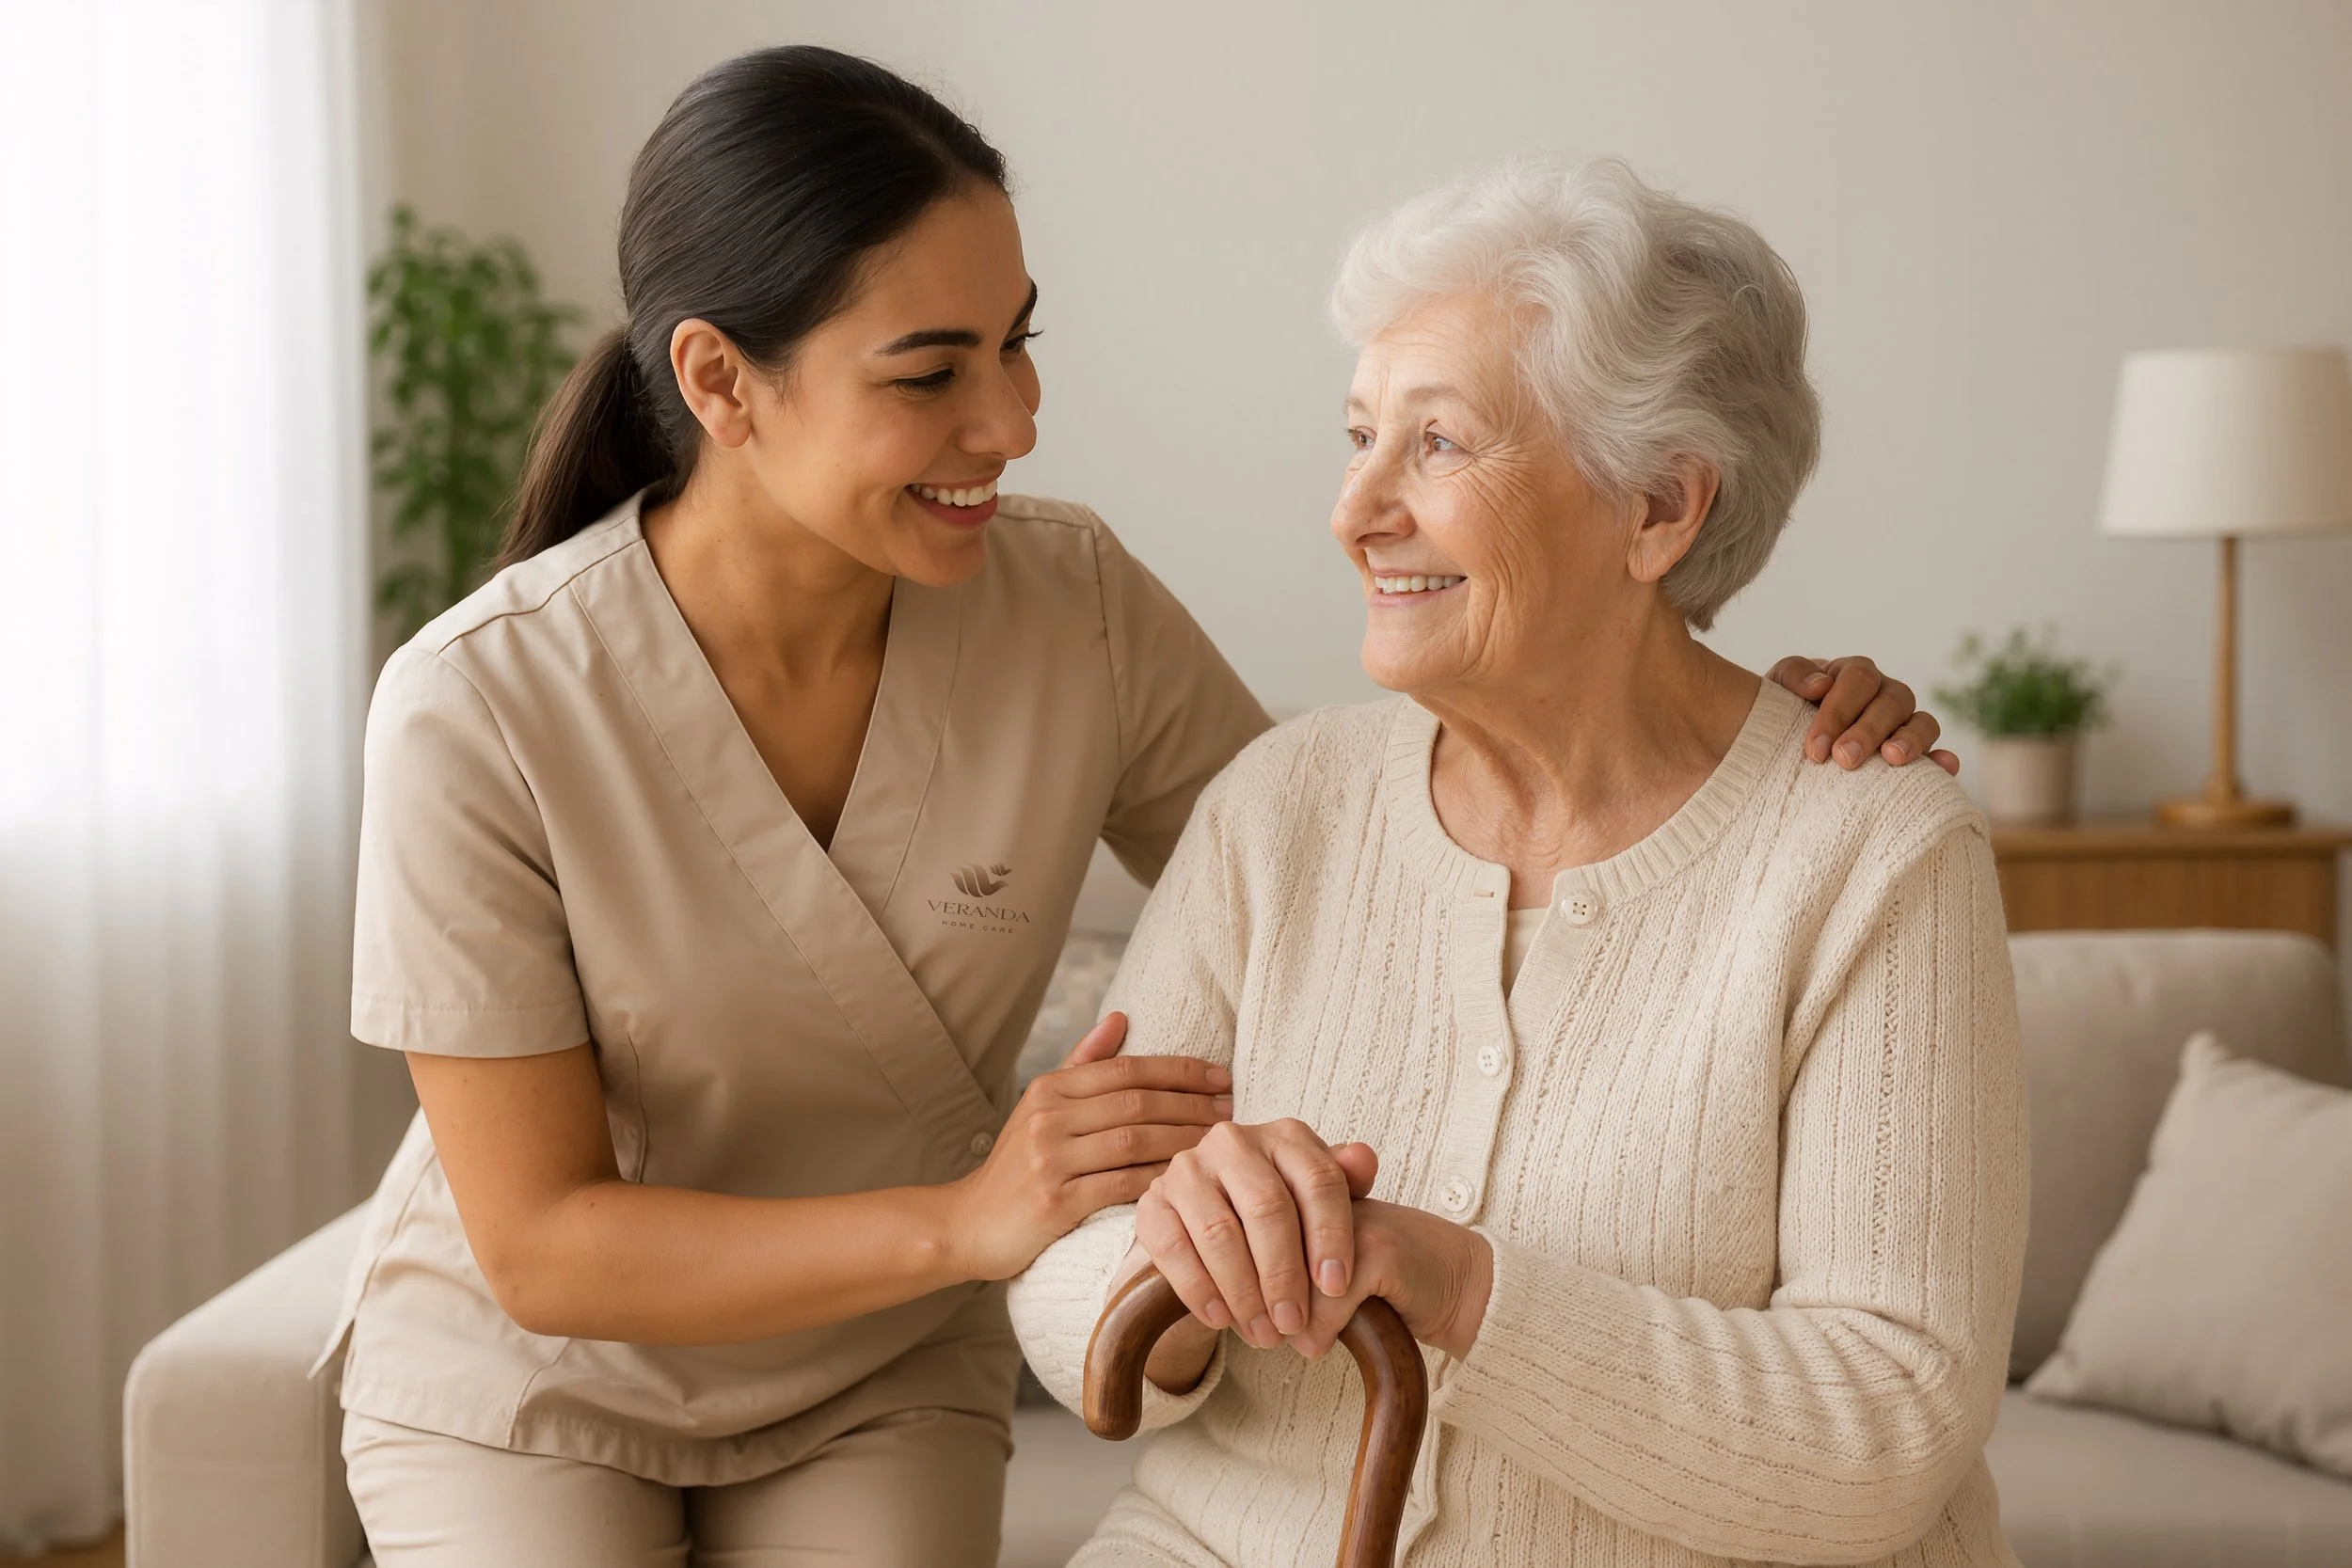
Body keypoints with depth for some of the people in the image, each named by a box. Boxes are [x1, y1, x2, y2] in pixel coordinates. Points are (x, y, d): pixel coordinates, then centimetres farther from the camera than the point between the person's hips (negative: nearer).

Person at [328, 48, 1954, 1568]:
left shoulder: (1074, 605, -16)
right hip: (528, 1385, -2)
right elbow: (539, 1243, -21)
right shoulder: (479, 709, -25)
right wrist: (969, 1222, -35)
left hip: (877, 1392, 2)